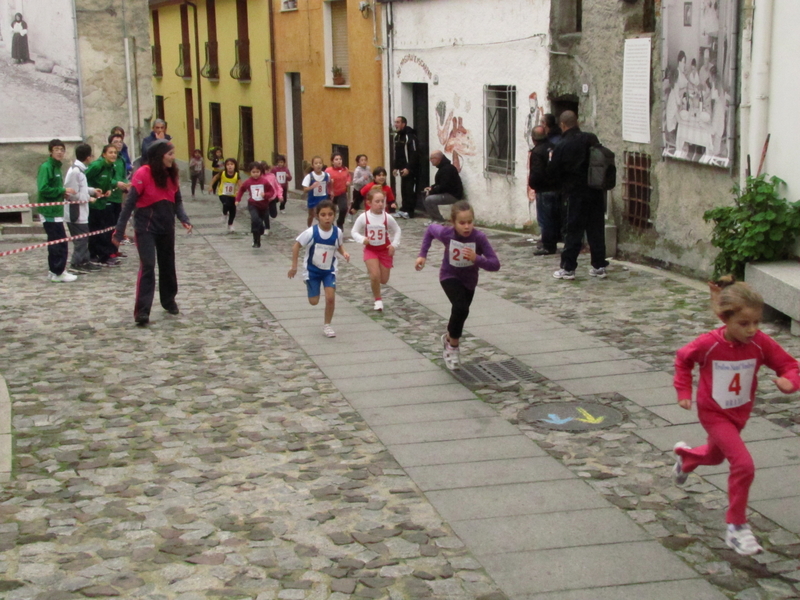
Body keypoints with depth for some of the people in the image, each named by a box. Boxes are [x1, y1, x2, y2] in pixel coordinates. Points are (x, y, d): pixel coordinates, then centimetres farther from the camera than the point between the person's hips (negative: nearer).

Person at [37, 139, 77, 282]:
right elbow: (43, 189, -21)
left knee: (55, 242, 13)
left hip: (56, 211, 9)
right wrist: (63, 191, -16)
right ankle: (58, 272, -2)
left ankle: (55, 271, 20)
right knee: (60, 242, -8)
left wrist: (63, 193, 4)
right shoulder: (46, 167, -13)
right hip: (49, 211, -9)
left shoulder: (56, 167, 14)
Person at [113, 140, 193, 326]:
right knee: (147, 266, -14)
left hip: (166, 227, 6)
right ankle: (142, 311, -14)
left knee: (167, 265, 17)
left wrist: (184, 219, -11)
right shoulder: (143, 174, -16)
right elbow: (130, 203, -14)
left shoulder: (171, 174, 3)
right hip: (146, 228, -6)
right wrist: (119, 231, -15)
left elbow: (177, 201, 8)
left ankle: (169, 301, 37)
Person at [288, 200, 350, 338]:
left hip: (329, 270, 1)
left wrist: (344, 253, -17)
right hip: (312, 270, -1)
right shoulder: (311, 232, -25)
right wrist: (294, 266, -9)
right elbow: (296, 246, -12)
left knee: (331, 298, -13)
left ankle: (327, 325, 9)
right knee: (314, 302, 6)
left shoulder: (337, 232, -17)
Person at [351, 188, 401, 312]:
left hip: (385, 250, 2)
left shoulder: (388, 218, -14)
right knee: (375, 276, -18)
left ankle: (372, 270, 44)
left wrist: (394, 245, -11)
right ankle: (378, 300, 7)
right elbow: (354, 232, -6)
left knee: (384, 280, 7)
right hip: (370, 249, -1)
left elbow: (397, 231, 1)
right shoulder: (363, 217, -16)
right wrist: (362, 239, -24)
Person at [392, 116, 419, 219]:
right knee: (403, 189, 10)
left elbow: (414, 154, -19)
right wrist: (395, 167, 14)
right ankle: (404, 210, 15)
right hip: (402, 168, 8)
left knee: (410, 190, -6)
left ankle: (409, 211, -4)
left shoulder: (410, 136, -15)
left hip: (410, 169, -8)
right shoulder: (397, 136, 14)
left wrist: (408, 168, -21)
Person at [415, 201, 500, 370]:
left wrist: (477, 259, -45)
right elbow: (430, 229, -3)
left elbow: (495, 264, -29)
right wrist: (423, 254, -7)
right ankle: (452, 346, -1)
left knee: (460, 313, 18)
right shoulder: (446, 233, -27)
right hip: (450, 277, -2)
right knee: (461, 309, -25)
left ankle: (449, 339, 51)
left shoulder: (479, 237, -29)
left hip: (469, 280, 2)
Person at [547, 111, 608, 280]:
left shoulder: (562, 146, -11)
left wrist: (563, 186, 15)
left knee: (574, 231, 2)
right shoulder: (592, 139, 0)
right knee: (596, 229, 10)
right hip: (596, 191, 4)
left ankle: (568, 268, 4)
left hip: (576, 193, -4)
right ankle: (599, 265, 14)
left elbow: (552, 172, -4)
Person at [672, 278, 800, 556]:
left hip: (740, 413, 5)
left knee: (715, 455, 30)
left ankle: (685, 456, 66)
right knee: (743, 464, -19)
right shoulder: (708, 344, -26)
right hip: (713, 413, -5)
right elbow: (683, 359, -6)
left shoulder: (761, 343, -20)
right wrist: (684, 392, -9)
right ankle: (736, 527, -2)